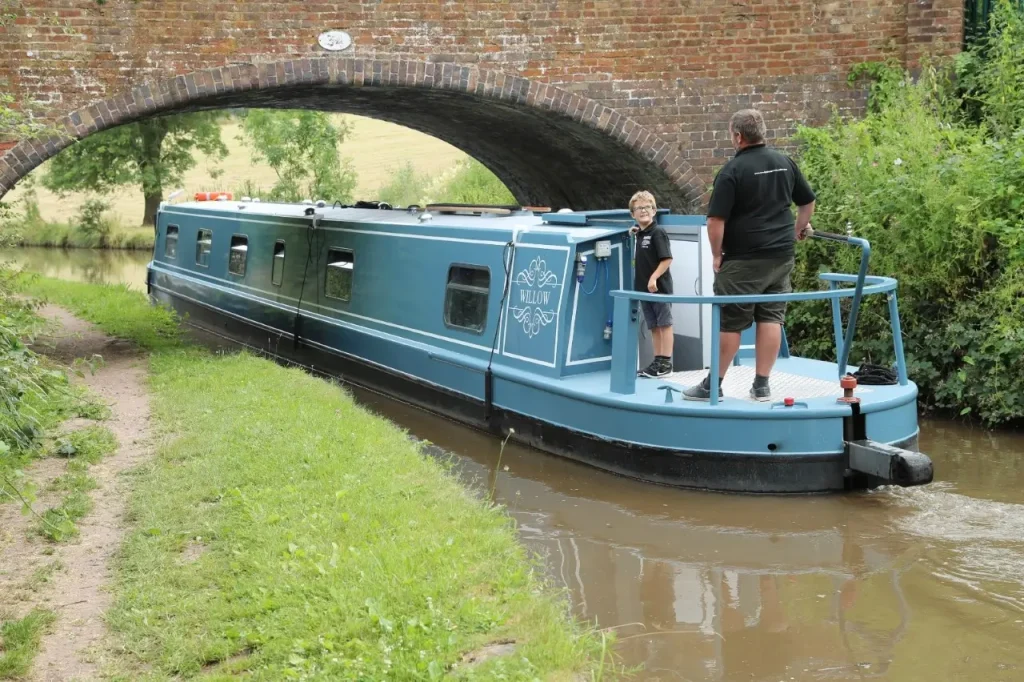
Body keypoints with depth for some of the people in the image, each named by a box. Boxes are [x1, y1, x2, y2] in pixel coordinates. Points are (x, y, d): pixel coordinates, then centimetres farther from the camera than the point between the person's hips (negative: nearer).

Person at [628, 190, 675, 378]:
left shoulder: (658, 232, -11)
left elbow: (667, 259, -17)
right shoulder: (640, 234, 11)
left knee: (664, 324, -2)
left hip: (659, 287, -8)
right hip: (643, 287, 8)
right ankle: (657, 361, 19)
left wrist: (654, 278, -24)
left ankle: (666, 362, 1)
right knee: (653, 326, 12)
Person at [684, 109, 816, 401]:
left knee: (730, 322, 1)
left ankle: (713, 384, 10)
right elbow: (808, 201, 18)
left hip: (744, 259, -5)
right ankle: (762, 385, 10)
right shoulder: (785, 162, 6)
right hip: (782, 256, 6)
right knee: (771, 318, 7)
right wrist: (800, 228, 36)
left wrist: (717, 256, -4)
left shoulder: (732, 170, -12)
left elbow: (716, 220, -16)